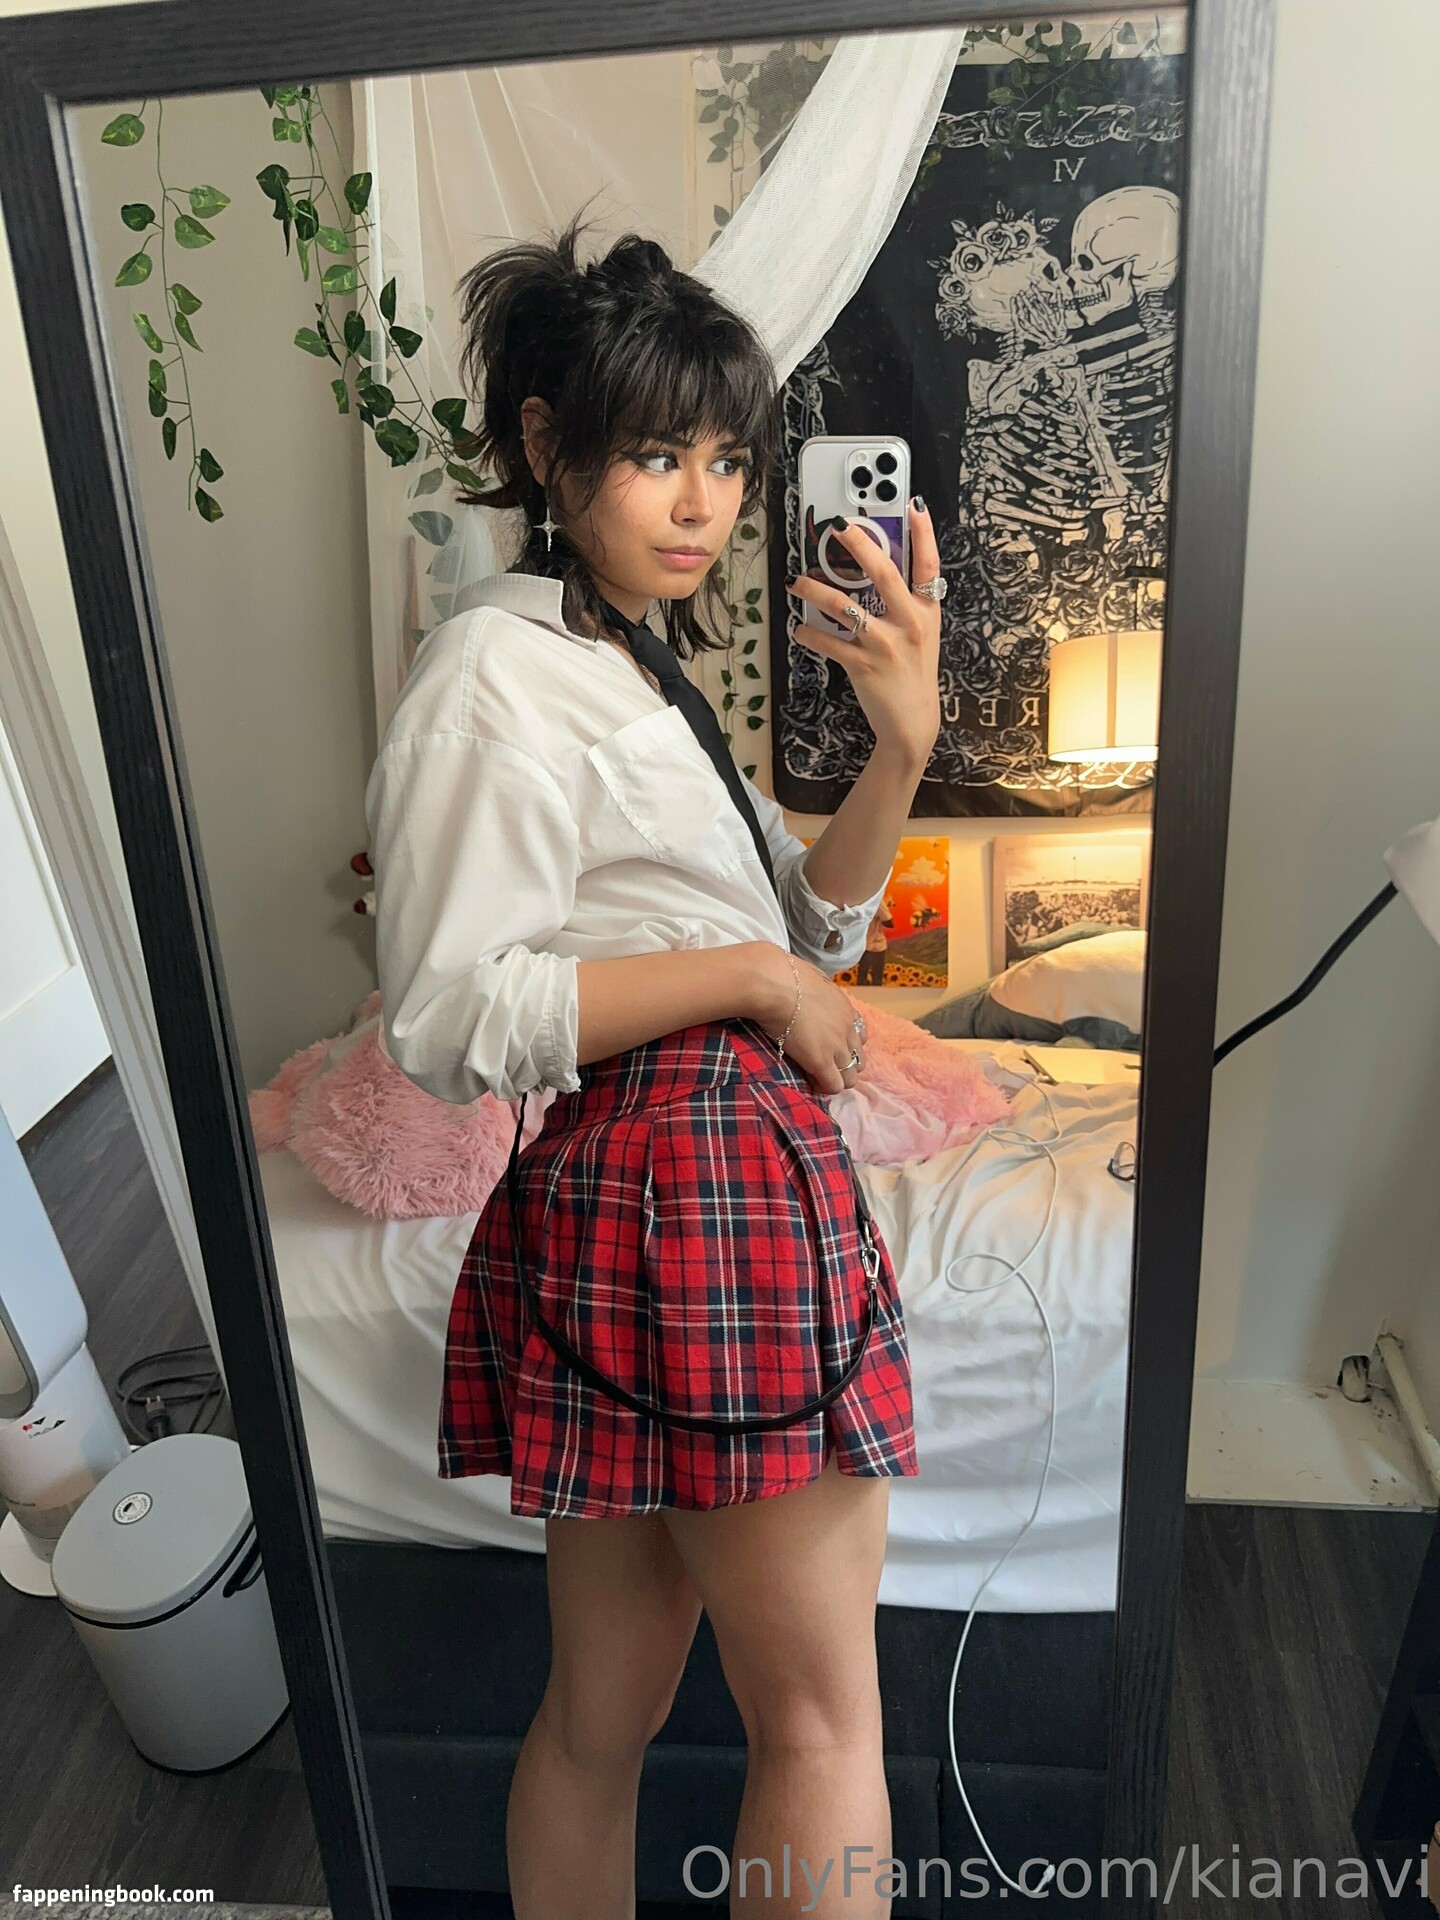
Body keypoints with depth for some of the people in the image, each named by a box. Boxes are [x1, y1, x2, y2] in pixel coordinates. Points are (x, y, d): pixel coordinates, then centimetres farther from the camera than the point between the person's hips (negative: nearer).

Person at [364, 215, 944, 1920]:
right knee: (822, 1718, 4)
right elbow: (448, 1020, -16)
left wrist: (902, 745, -2)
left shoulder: (634, 666, 20)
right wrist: (746, 978, -13)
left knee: (604, 1710, 18)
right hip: (679, 1183, -9)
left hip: (676, 1184, 9)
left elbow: (804, 928, 13)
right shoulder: (497, 669, -9)